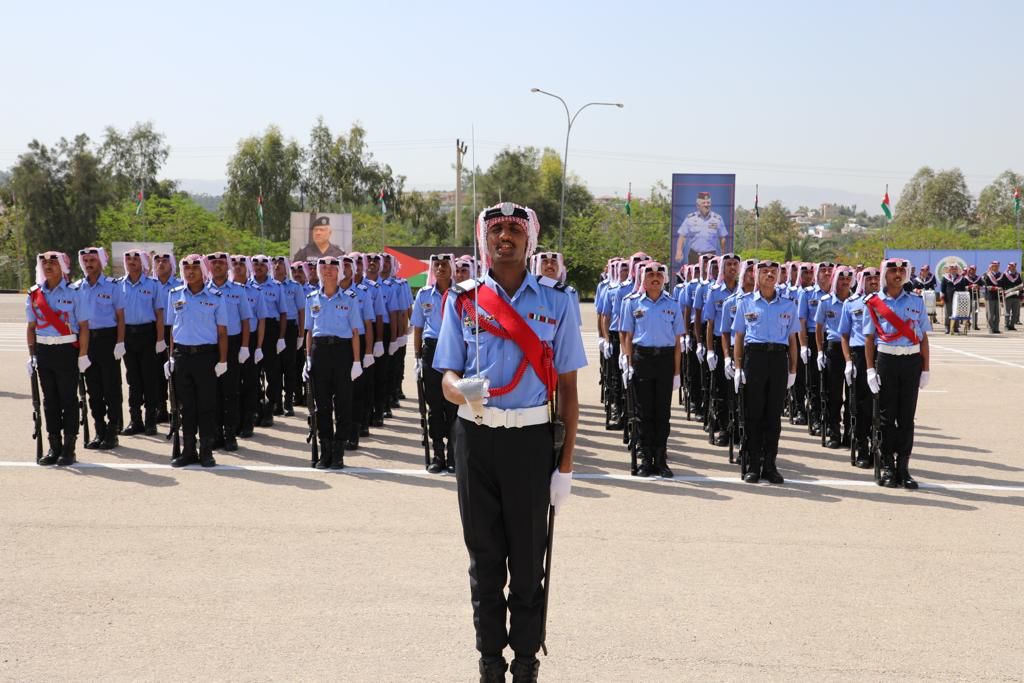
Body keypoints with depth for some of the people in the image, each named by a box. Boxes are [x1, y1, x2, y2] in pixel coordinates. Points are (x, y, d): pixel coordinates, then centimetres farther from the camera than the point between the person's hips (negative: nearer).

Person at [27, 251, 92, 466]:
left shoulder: (74, 293, -3)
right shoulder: (34, 294, 8)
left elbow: (83, 326, -4)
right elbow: (31, 327, 13)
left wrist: (83, 355, -8)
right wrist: (32, 354, 7)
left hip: (67, 351, -4)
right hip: (44, 351, 4)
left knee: (68, 399, -1)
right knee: (49, 400, 8)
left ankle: (69, 448, 4)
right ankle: (54, 447, 16)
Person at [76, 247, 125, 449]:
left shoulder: (112, 286, -2)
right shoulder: (78, 288, 8)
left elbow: (120, 317, -3)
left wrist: (119, 343, -10)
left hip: (107, 338, -4)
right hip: (86, 339, 4)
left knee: (111, 388, -1)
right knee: (93, 389, 8)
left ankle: (112, 433, 5)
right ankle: (99, 432, 16)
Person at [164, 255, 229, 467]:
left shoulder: (215, 297, 1)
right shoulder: (175, 295, 8)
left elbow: (222, 331, 1)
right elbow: (172, 328, 12)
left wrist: (222, 361, -5)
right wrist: (171, 356, 6)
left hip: (206, 355, -2)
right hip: (182, 355, 2)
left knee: (207, 405, 1)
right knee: (186, 405, 7)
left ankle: (206, 451, 8)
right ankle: (188, 450, 15)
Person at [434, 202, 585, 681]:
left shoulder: (555, 302, 2)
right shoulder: (462, 300, 5)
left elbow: (567, 387, 2)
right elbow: (447, 378, 2)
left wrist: (565, 465, -2)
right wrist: (463, 391, -24)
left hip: (531, 438, -1)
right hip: (476, 437, 1)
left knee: (528, 555, 4)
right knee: (484, 553, 10)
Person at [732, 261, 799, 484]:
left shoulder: (788, 305, 11)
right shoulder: (746, 302, 8)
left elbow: (792, 339, 13)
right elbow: (739, 337, 7)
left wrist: (793, 370, 8)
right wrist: (737, 367, -1)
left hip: (779, 359, 1)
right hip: (754, 356, -1)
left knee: (774, 415, 3)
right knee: (753, 413, 0)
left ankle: (770, 465, 10)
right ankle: (752, 466, 5)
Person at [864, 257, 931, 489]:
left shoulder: (916, 302, 9)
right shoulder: (874, 303, 4)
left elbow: (923, 337, 9)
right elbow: (869, 338, 3)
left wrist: (925, 369, 4)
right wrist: (870, 370, -4)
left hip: (912, 362, 2)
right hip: (886, 360, -2)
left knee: (907, 416, 3)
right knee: (886, 415, 2)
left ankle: (903, 467, 9)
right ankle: (887, 467, 9)